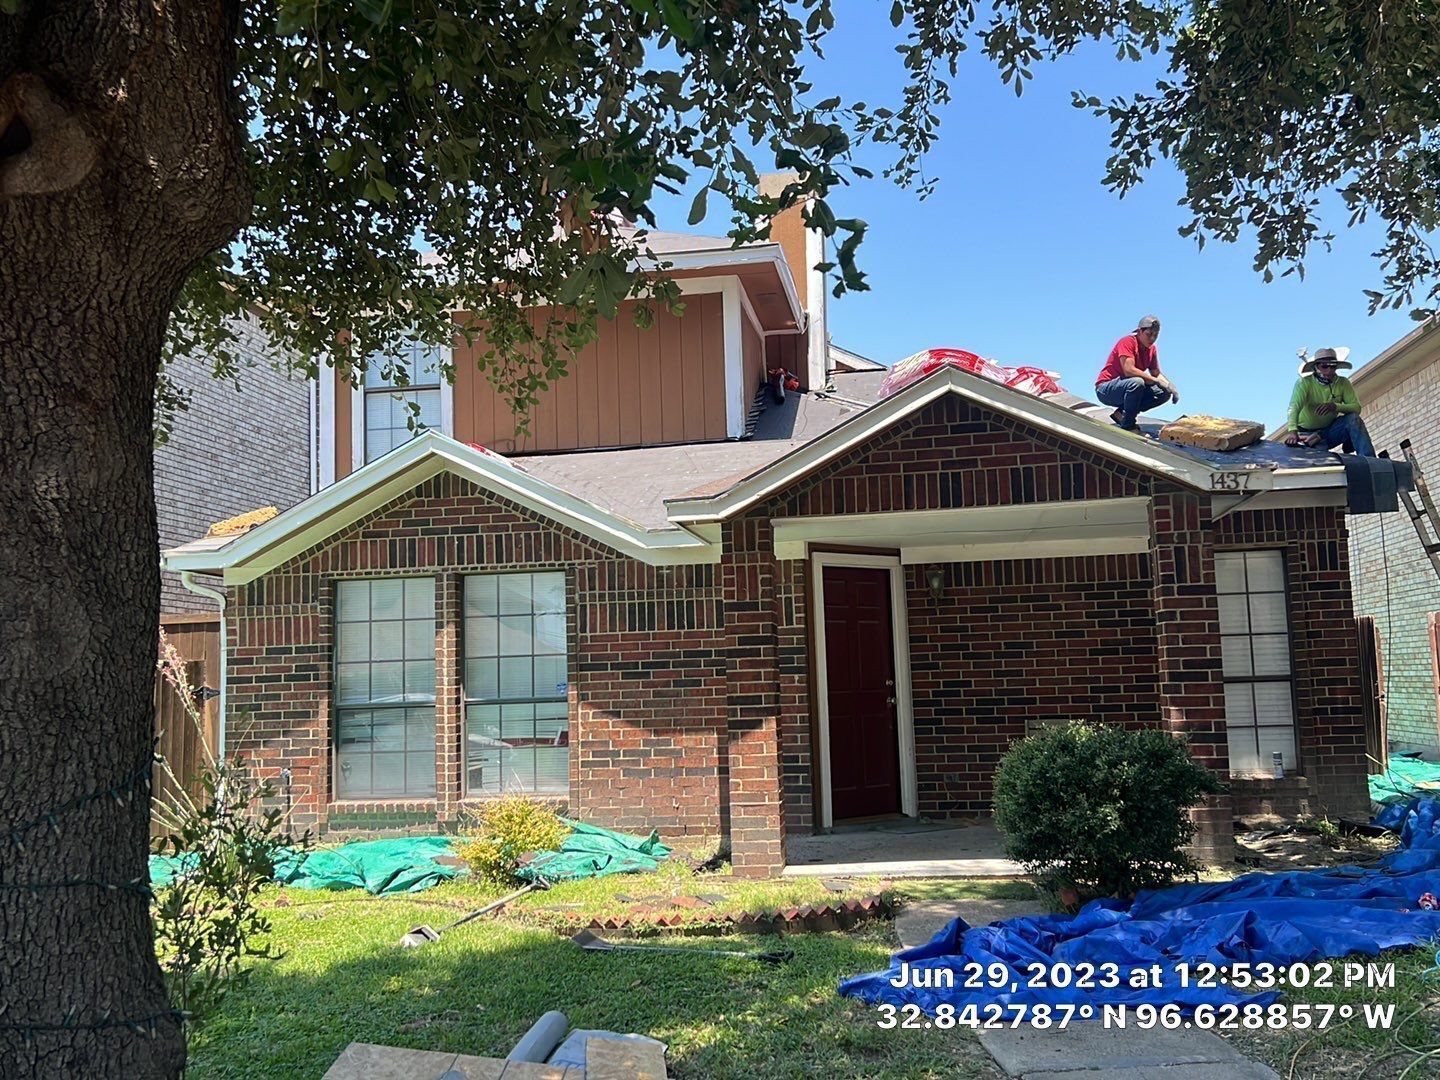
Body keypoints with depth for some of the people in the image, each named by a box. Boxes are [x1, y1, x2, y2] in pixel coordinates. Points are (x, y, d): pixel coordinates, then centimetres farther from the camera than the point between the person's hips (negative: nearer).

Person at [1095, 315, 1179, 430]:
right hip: (1105, 390, -8)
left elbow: (1156, 373, 11)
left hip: (1127, 387, 9)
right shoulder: (1128, 342, -17)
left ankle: (1120, 414, -1)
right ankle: (1127, 425, -22)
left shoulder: (1151, 349, 7)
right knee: (1137, 382, -36)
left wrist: (1170, 385, -9)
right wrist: (1156, 381, -25)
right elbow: (1129, 370, -29)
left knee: (1165, 393, -1)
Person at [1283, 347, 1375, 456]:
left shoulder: (1343, 383, -3)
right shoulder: (1304, 383, -15)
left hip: (1329, 430, 4)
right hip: (1308, 434, -4)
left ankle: (1369, 460, -24)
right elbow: (1294, 407, -30)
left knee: (1353, 419, -22)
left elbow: (1356, 407, -11)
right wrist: (1292, 430, -49)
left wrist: (1335, 406, -32)